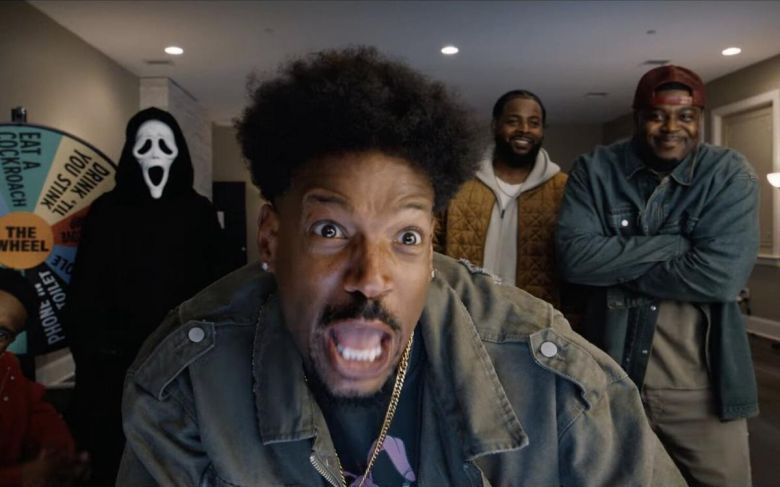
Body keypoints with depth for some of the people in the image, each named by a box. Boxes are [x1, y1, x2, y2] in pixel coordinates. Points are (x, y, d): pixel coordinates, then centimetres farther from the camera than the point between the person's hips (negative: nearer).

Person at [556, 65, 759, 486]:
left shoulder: (730, 174, -4)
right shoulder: (595, 170, -2)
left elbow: (721, 274, -18)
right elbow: (574, 257, -16)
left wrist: (616, 268, -13)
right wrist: (673, 244, -18)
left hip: (701, 388, -1)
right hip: (607, 379, 1)